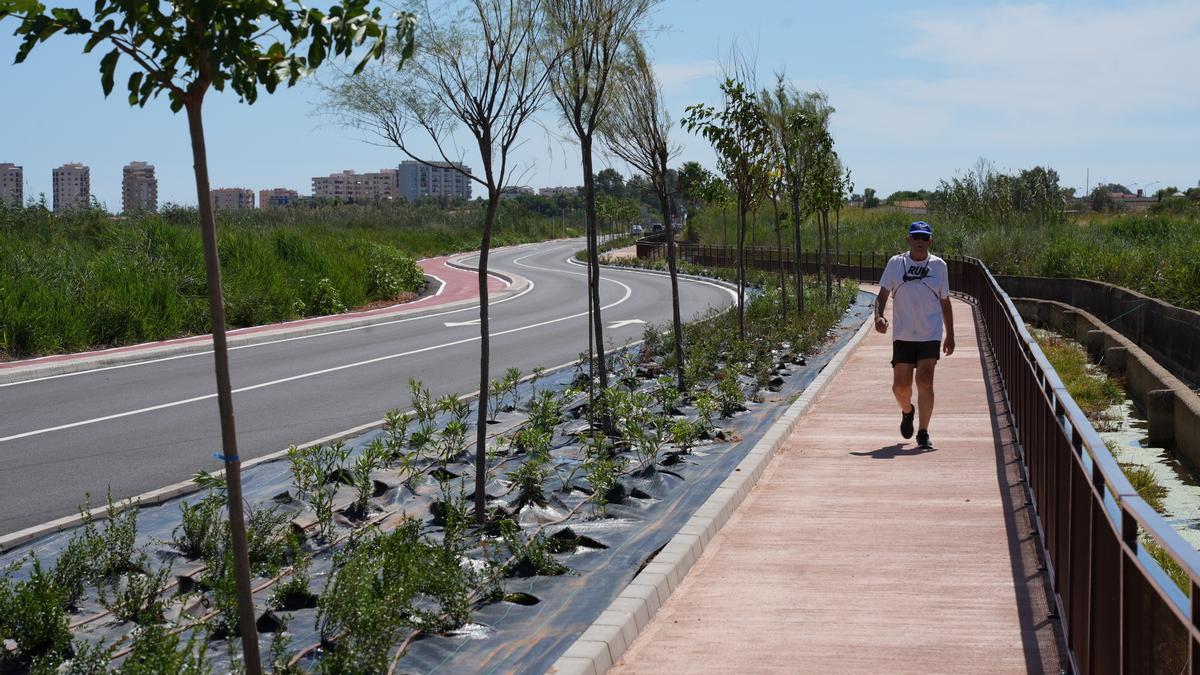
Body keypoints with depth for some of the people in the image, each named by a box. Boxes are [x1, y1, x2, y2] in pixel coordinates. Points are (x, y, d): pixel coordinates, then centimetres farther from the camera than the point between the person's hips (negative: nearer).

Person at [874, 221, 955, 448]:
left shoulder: (939, 265, 6)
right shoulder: (896, 263, 4)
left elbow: (945, 302, 13)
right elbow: (883, 294, 3)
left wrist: (950, 336, 13)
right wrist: (878, 316, -17)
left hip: (930, 335, -1)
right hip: (902, 335, 1)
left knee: (925, 383, -11)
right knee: (900, 386, 2)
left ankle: (923, 433, -1)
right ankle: (907, 411, 36)